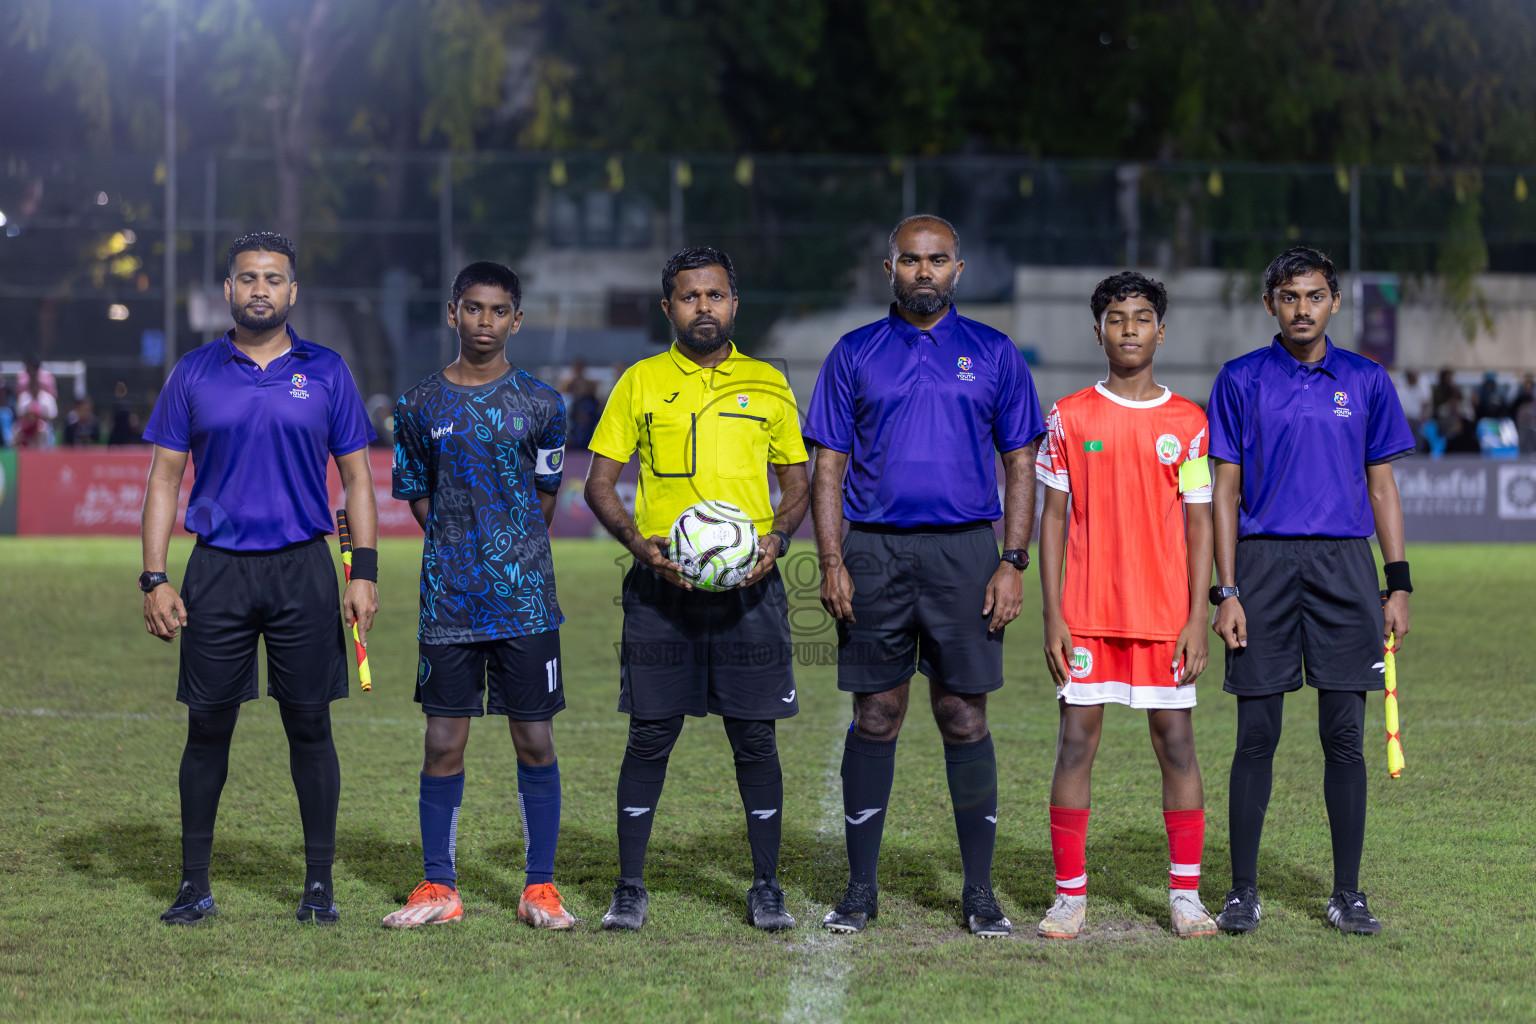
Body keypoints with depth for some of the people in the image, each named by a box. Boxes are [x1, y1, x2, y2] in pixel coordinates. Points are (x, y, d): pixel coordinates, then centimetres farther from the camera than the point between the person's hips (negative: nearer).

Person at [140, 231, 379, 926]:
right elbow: (165, 477, 7)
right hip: (217, 569, 0)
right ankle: (195, 884, 10)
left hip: (303, 569, 0)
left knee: (309, 725, 2)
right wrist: (154, 579, -1)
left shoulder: (325, 372, 6)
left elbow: (356, 476, 8)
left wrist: (364, 573, -1)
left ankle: (319, 886, 9)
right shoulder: (194, 374, 6)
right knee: (207, 727, 2)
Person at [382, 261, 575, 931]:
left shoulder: (539, 404, 3)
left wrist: (509, 556, 3)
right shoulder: (421, 407, 6)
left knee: (535, 742, 1)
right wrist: (460, 555, 5)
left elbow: (544, 498, 9)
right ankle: (438, 888, 10)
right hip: (448, 600, 1)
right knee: (443, 744, 2)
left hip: (526, 599, -1)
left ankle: (540, 888, 10)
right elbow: (417, 498, 13)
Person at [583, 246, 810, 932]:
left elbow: (796, 481, 14)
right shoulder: (641, 383, 6)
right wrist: (638, 541, -12)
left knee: (755, 736, 1)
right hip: (661, 583, -1)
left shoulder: (768, 385, 10)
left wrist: (776, 537, -5)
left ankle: (766, 888, 10)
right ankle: (630, 887, 7)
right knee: (650, 734, 0)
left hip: (747, 584, 1)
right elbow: (600, 481, 6)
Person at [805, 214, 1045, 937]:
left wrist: (1013, 564, -3)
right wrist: (832, 563, -4)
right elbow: (829, 466, 7)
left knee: (965, 719, 0)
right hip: (875, 552, 1)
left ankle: (979, 891, 6)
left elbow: (1021, 466, 7)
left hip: (963, 551, -1)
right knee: (875, 717, 3)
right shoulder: (855, 355, 8)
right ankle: (861, 887, 10)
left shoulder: (994, 355, 7)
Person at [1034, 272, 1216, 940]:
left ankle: (1185, 895, 7)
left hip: (1166, 613, 0)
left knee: (1176, 741, 1)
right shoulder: (1070, 417, 4)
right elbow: (1053, 517, 4)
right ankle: (1069, 896, 5)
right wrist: (1052, 617, -3)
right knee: (1076, 741, -1)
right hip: (1087, 612, 0)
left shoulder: (1187, 423, 5)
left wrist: (1198, 620, -2)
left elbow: (1199, 523, 5)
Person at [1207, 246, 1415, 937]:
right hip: (1264, 564, -1)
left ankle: (1347, 894, 8)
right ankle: (1243, 891, 6)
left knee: (1344, 736, 1)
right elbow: (1225, 491, 3)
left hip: (1344, 567, 1)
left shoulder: (1365, 382, 9)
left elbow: (1381, 487, 12)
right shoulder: (1241, 381, 5)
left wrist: (1399, 586, 5)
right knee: (1256, 735, 0)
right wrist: (1226, 592, -4)